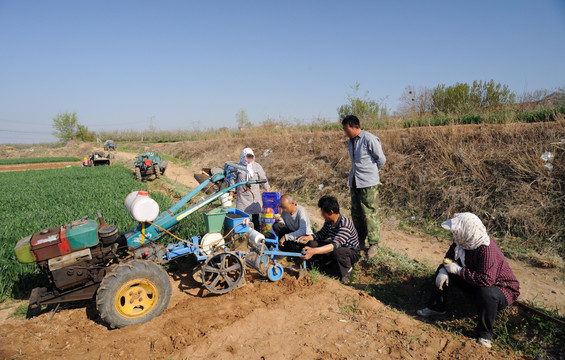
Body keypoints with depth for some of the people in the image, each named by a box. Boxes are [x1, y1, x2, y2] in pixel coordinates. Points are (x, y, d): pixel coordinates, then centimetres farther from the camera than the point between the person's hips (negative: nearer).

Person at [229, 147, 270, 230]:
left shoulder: (257, 166, 4)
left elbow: (263, 178, 11)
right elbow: (233, 179, 10)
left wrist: (267, 189, 10)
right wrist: (231, 190, 8)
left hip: (255, 193, 1)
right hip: (242, 194, -1)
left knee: (255, 212, 5)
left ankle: (257, 229, 16)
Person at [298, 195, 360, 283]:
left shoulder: (345, 225, -32)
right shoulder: (328, 222, -7)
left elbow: (335, 245, -43)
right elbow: (322, 234, 10)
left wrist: (314, 251, -52)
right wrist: (309, 237, -12)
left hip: (352, 252, -7)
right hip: (337, 247, 7)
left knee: (338, 252, -41)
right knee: (312, 243, -8)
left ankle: (347, 270, -10)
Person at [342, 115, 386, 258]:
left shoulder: (369, 139, -12)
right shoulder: (350, 141, 13)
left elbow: (381, 159, -6)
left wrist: (371, 172, 6)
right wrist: (354, 173, 14)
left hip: (368, 183, -8)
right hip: (354, 182, 8)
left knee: (370, 214, -3)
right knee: (356, 213, 12)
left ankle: (373, 244, 9)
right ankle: (361, 241, 25)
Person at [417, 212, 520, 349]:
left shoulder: (487, 249, -36)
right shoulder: (462, 241, -13)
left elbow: (486, 280, -43)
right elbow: (449, 257, 4)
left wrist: (458, 270, -34)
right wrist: (444, 270, -17)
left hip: (502, 288, -8)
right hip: (474, 281, 8)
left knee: (486, 293, -41)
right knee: (443, 270, 2)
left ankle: (484, 333, -15)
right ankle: (436, 307, 13)